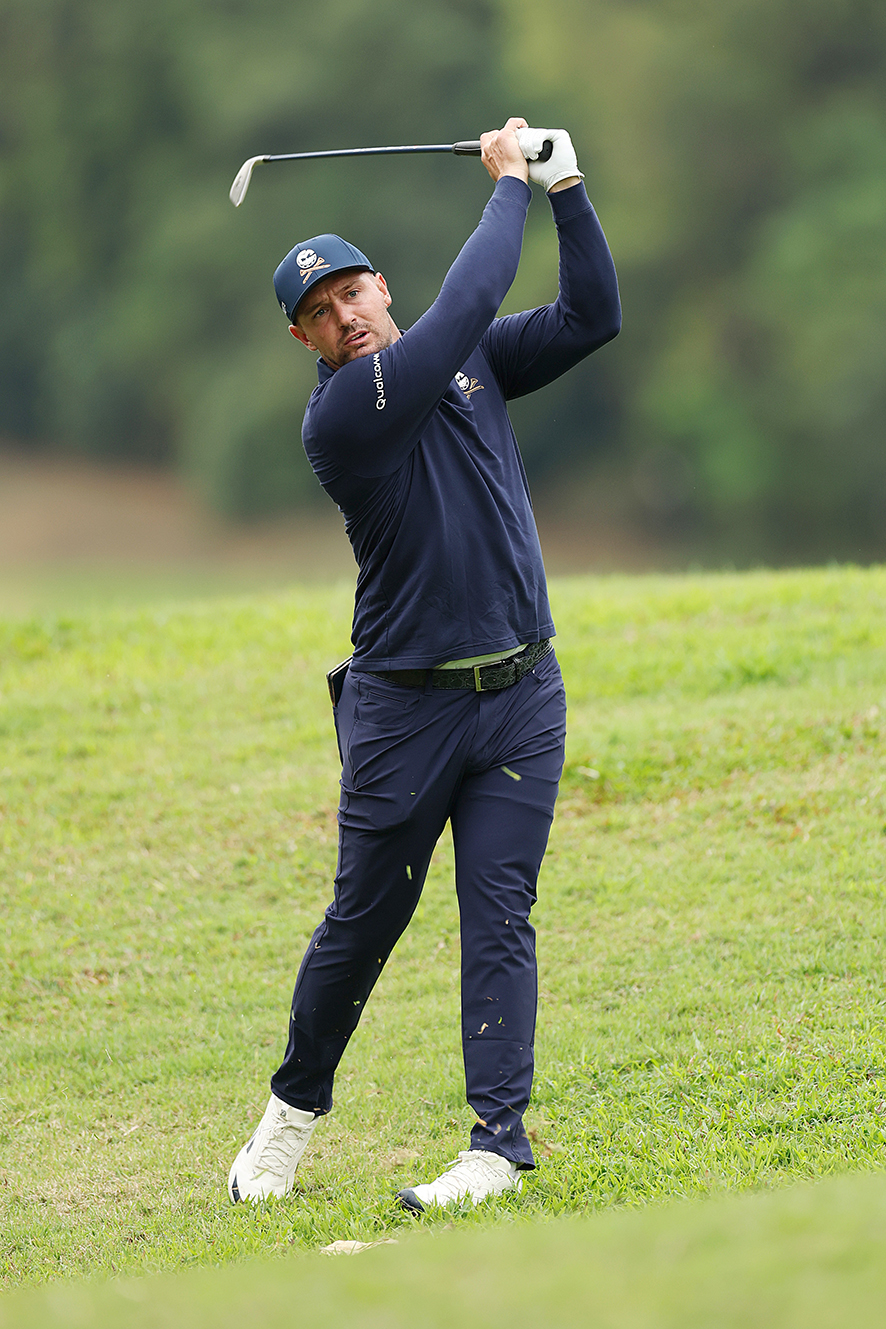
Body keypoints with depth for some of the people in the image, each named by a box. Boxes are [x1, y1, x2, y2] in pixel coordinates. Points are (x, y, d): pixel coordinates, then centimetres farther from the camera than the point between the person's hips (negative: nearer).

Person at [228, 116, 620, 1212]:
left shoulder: (469, 360, 8)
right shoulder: (338, 418, -13)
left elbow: (592, 317, 4)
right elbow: (466, 304, -20)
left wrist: (567, 190, -6)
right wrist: (510, 182, -9)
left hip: (520, 698, 4)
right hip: (403, 703, -4)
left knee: (499, 915, -3)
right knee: (364, 916, 5)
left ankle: (499, 1140, -6)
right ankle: (296, 1104, 26)